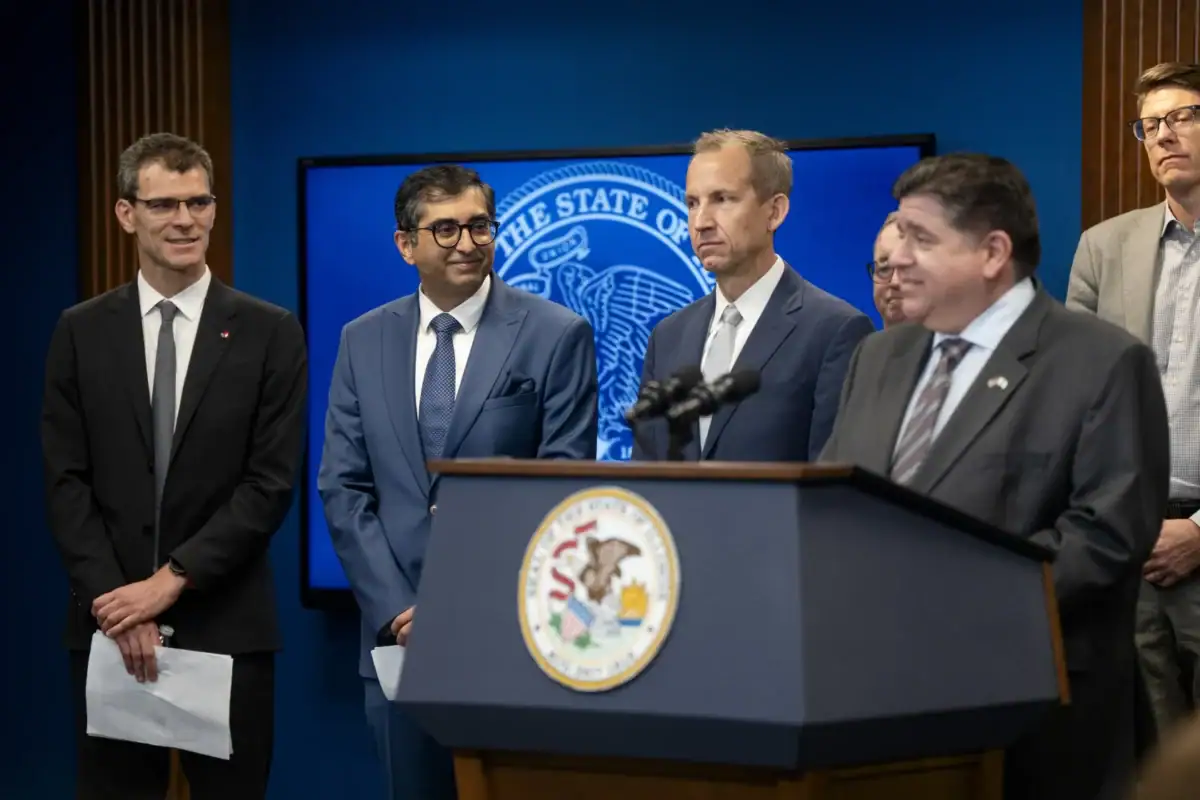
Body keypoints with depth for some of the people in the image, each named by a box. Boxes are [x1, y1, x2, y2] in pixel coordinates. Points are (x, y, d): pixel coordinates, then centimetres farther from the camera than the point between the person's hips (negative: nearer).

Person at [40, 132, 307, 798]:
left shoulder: (270, 333, 1)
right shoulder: (81, 332, 6)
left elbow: (271, 483, -5)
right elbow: (66, 482, 1)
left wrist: (171, 580, -12)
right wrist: (115, 600, -10)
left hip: (227, 626, -1)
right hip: (109, 623, 1)